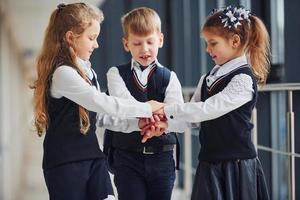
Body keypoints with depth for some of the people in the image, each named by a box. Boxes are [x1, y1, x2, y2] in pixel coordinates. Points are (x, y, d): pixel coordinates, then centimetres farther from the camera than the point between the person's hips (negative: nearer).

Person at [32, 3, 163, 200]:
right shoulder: (62, 73, -16)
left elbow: (104, 115, 12)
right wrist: (146, 108, -9)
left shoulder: (87, 71, 13)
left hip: (92, 156, 8)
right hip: (65, 162, -8)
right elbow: (104, 103, -18)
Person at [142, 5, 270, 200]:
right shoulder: (209, 78, 11)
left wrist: (166, 110, -17)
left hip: (236, 166, -7)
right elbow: (191, 117, 9)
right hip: (209, 164, 7)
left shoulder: (243, 79, -13)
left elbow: (208, 109, -20)